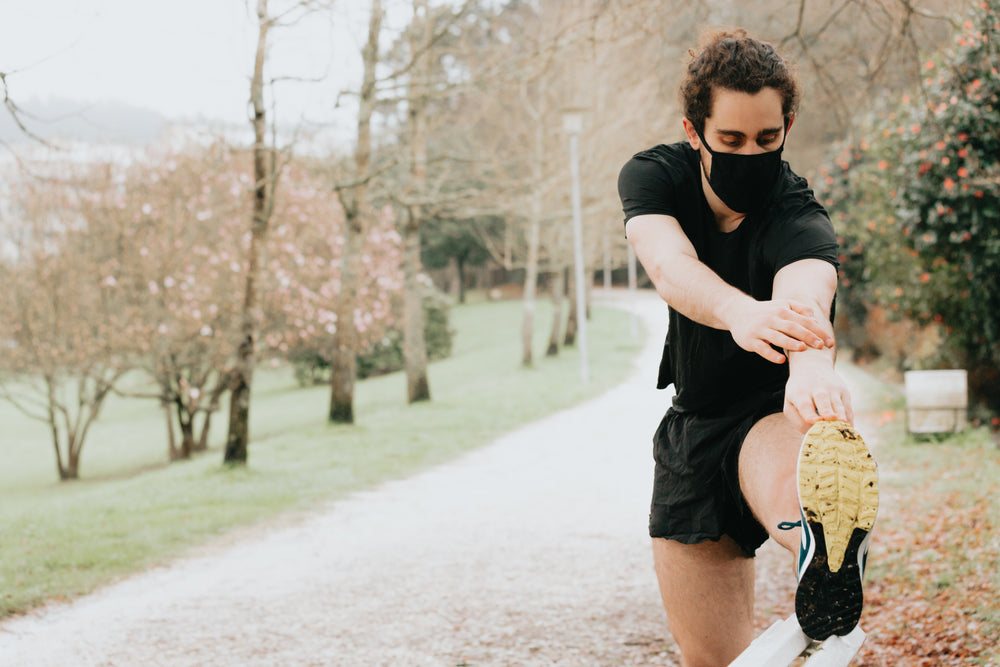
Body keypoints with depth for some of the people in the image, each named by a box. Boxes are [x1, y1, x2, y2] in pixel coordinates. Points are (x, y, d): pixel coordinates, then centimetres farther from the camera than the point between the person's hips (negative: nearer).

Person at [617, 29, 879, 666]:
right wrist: (740, 312, -57)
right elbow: (670, 266, -33)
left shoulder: (800, 220, -21)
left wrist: (812, 366, -70)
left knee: (785, 466, -43)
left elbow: (806, 292, -45)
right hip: (691, 431, 4)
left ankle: (828, 548, -73)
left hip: (772, 413, -4)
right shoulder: (655, 177, -11)